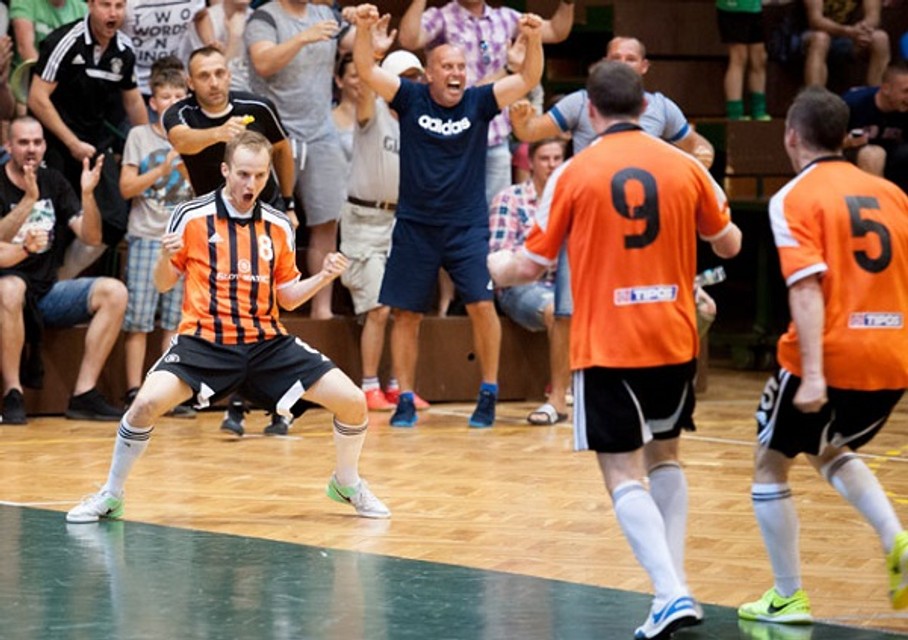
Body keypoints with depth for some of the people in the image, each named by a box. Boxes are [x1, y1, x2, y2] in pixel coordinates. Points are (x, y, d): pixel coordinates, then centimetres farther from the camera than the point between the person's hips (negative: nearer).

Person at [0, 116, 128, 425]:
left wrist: (87, 194, -13)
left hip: (47, 292, 6)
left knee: (114, 292, -15)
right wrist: (29, 199, -31)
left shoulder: (53, 182, 10)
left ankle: (84, 394, -16)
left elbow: (91, 238, 3)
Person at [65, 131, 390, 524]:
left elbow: (287, 296, 13)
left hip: (268, 342, 3)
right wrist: (165, 258, -17)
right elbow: (163, 284, 4)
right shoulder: (191, 217, -4)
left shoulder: (279, 226, 6)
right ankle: (110, 496, -6)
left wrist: (323, 278, -4)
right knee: (148, 402, -28)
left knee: (352, 401, -8)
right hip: (205, 340, -3)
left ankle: (347, 484, 22)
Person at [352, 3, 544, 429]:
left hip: (467, 226, -1)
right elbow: (366, 70, -11)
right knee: (406, 313, 3)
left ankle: (489, 394, 0)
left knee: (482, 304, -13)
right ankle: (405, 400, 14)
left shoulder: (478, 103, -1)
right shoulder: (411, 99, -1)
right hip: (415, 226, 1)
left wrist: (534, 41, -28)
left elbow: (527, 81, -10)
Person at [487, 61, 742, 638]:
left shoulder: (574, 174, -6)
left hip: (606, 347, -3)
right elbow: (729, 244, 15)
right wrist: (726, 228, 39)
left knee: (624, 473, -1)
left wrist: (485, 264, 21)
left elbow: (531, 266, 0)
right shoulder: (685, 168, 0)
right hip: (675, 341, 3)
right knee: (664, 456, 22)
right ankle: (674, 583, 16)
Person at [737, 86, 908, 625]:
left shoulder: (795, 199, -5)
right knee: (831, 451, 29)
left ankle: (788, 599, 14)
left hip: (830, 358, -6)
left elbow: (807, 287, -17)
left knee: (771, 465, 15)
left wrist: (813, 375, -23)